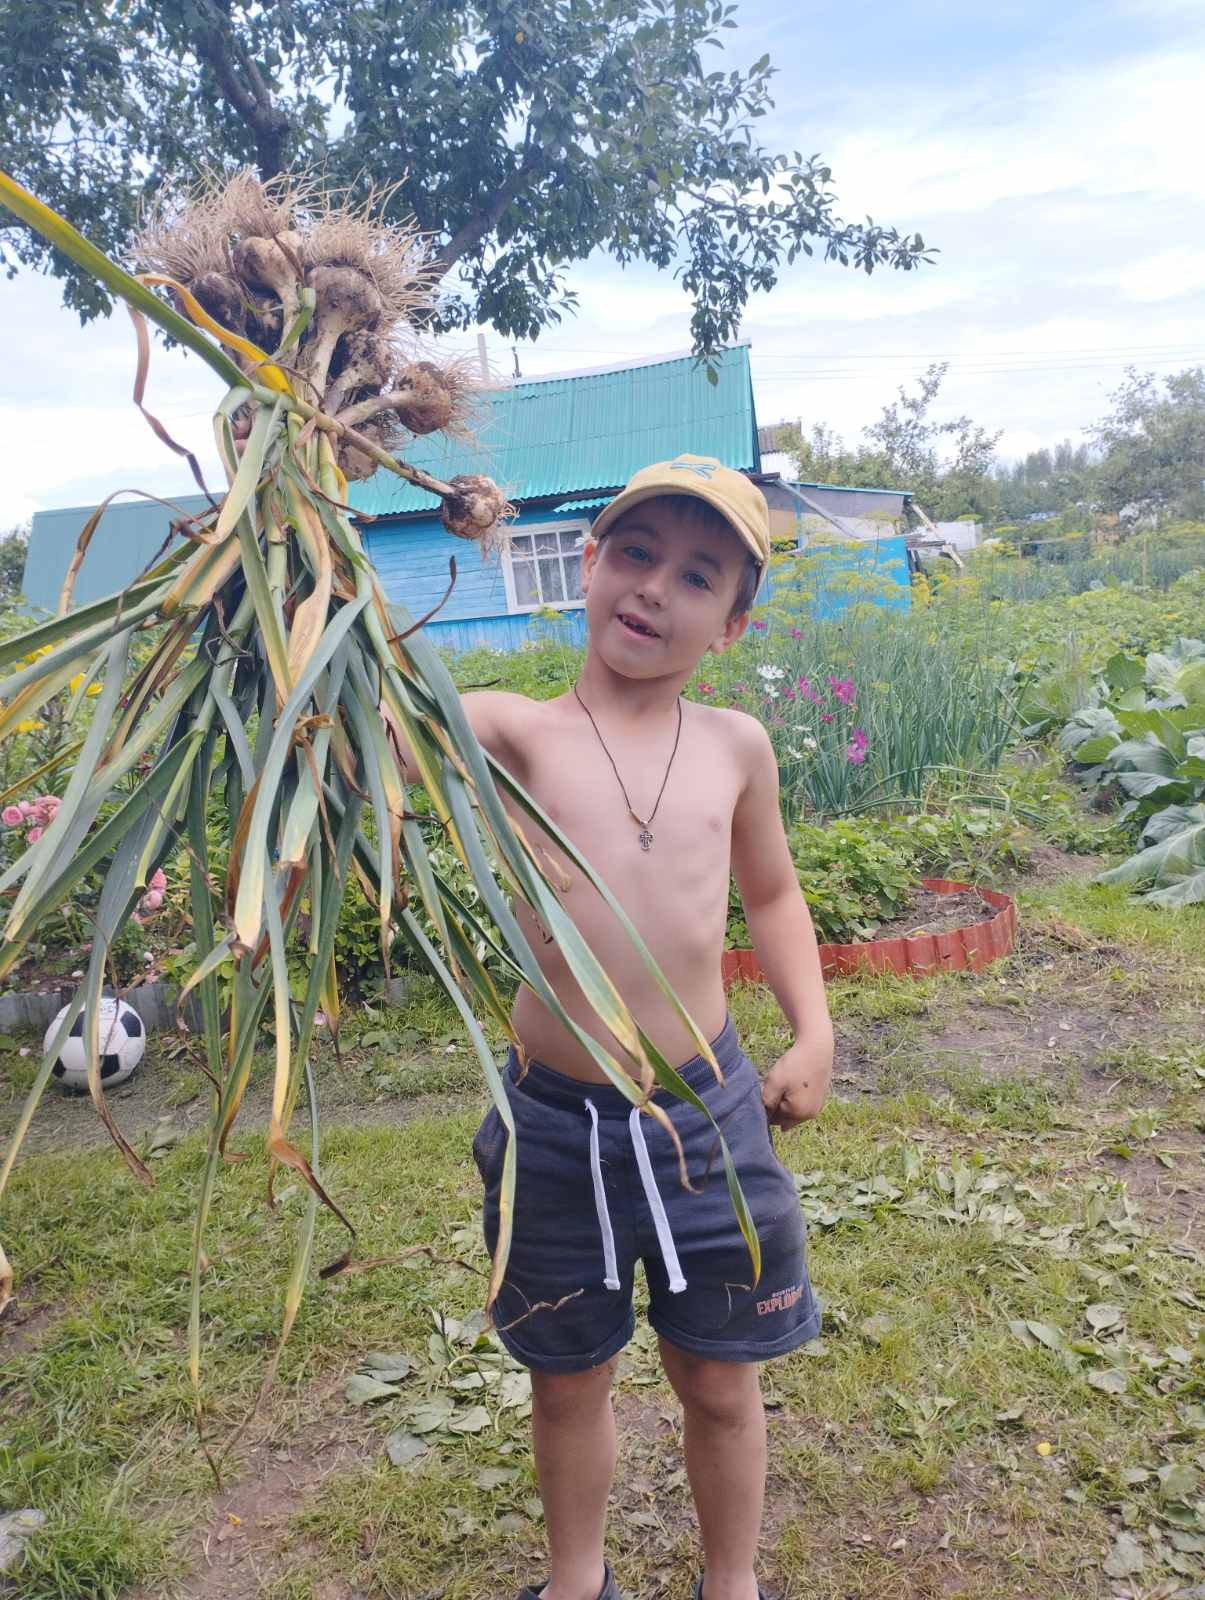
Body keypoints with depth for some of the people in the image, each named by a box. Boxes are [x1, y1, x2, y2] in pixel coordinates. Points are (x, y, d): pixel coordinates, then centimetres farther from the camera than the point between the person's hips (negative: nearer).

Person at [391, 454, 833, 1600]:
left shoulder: (735, 745, 1)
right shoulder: (514, 732, -7)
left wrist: (812, 1033, 6)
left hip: (708, 1113, 2)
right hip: (556, 1121, -1)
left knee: (719, 1383, 18)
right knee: (568, 1381, 20)